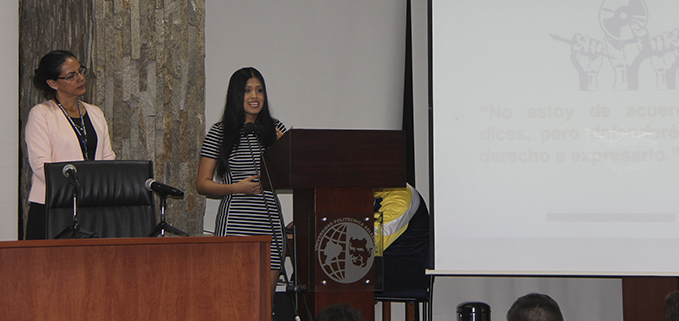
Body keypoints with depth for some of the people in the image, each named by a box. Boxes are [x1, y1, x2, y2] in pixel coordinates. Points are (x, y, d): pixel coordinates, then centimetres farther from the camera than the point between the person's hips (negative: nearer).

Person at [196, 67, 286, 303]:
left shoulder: (275, 129, 11)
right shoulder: (220, 132, 2)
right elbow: (202, 184, 2)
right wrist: (238, 188, -12)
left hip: (269, 222, 3)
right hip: (235, 224, -3)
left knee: (266, 300, 1)